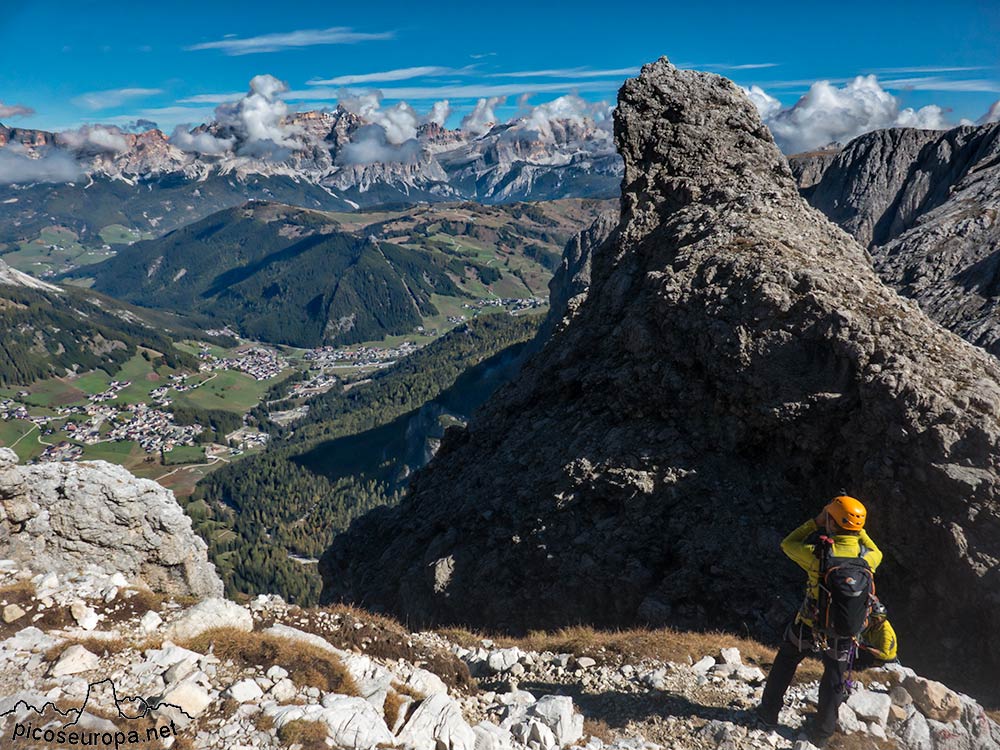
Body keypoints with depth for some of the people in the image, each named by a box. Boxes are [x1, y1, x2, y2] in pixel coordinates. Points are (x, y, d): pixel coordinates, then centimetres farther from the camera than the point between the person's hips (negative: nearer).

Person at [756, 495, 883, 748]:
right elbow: (877, 554, 10)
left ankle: (769, 713, 35)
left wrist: (815, 522, -4)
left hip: (810, 625, -2)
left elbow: (787, 544, -6)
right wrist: (859, 530, 8)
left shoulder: (818, 554, -27)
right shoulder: (867, 557, -18)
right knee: (834, 682, 22)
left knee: (785, 664, 23)